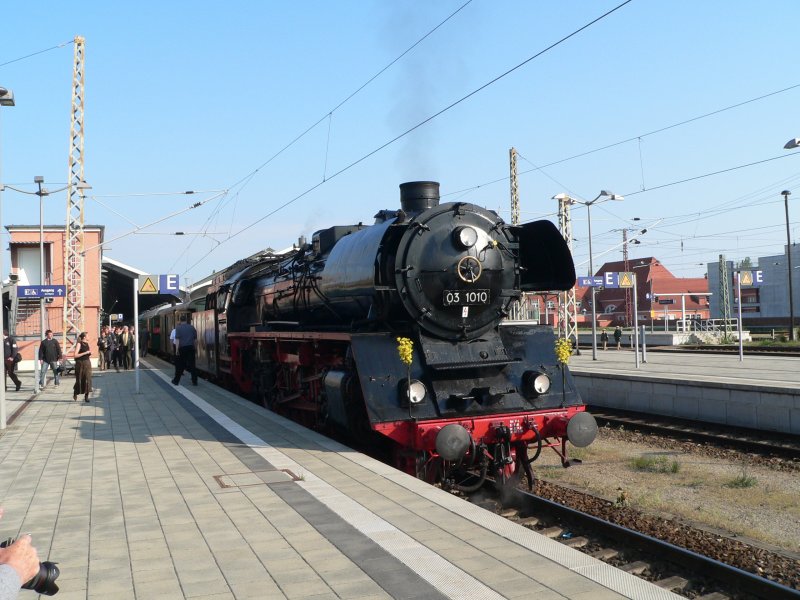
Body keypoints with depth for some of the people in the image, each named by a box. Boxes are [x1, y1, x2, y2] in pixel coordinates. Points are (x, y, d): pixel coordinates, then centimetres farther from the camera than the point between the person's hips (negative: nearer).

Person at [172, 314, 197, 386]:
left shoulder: (178, 328, -4)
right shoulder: (192, 327, 6)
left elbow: (177, 339, -11)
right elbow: (195, 339, 9)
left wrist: (177, 349, -11)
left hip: (182, 348, -2)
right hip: (191, 348, 2)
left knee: (180, 365, 7)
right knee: (192, 365, 4)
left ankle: (176, 380, 15)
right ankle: (194, 381, 2)